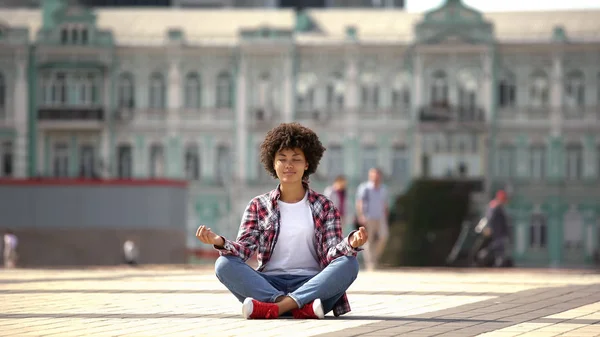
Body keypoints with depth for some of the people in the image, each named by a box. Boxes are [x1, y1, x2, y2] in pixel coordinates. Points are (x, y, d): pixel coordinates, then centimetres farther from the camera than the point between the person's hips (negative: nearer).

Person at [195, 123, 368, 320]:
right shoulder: (259, 206, 13)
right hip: (268, 284, 0)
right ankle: (303, 308, -38)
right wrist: (220, 243, -23)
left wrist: (351, 244, -25)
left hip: (313, 285, 0)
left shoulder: (324, 207, 11)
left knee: (349, 264, -29)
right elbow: (244, 248, 1)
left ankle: (274, 307, -39)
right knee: (224, 264, -25)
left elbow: (333, 254, -1)